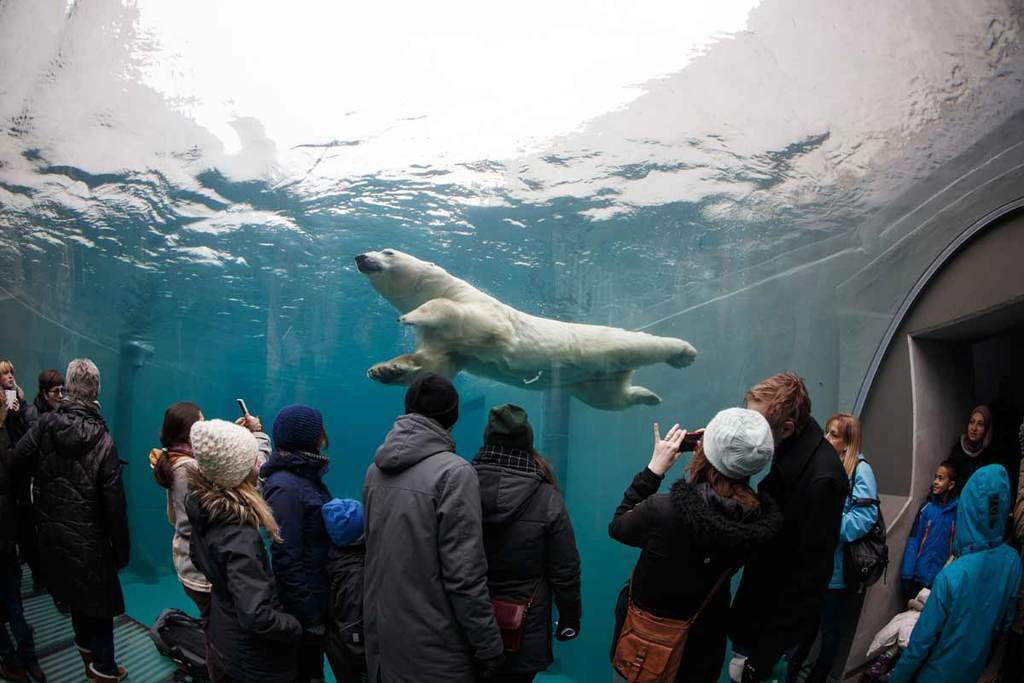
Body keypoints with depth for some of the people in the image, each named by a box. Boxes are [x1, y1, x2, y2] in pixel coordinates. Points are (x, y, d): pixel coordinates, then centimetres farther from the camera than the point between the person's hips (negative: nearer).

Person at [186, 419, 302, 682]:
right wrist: (295, 628, -21)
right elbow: (256, 617, -38)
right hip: (253, 661, -7)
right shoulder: (240, 537, -35)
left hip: (220, 637, 7)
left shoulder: (201, 503, -9)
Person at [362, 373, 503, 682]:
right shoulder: (454, 472, -18)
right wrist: (488, 645, -12)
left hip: (380, 637, 6)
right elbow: (464, 573, -20)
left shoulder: (375, 471, 4)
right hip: (432, 651, -6)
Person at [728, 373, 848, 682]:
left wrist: (766, 655, -21)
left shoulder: (821, 480, -30)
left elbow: (809, 575, -25)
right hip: (761, 599, 8)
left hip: (780, 616, -7)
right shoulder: (791, 449, -4)